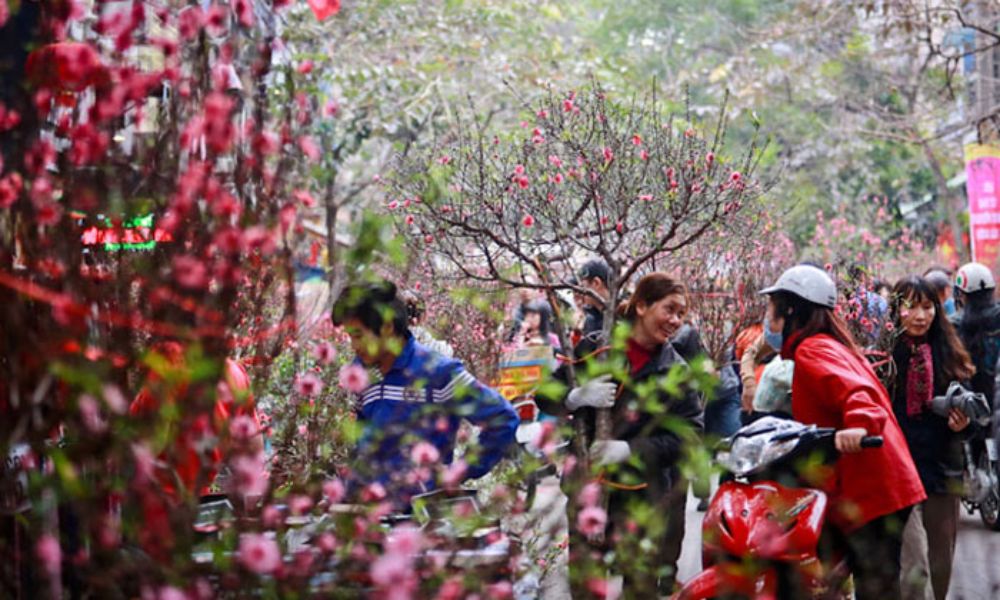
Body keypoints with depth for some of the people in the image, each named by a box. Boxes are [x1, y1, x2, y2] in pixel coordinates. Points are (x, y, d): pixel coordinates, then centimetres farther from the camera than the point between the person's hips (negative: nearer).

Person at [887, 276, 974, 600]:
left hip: (942, 465, 4)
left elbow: (964, 408, 14)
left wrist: (960, 423, -7)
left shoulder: (949, 354, 6)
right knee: (913, 561, -7)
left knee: (942, 557, 13)